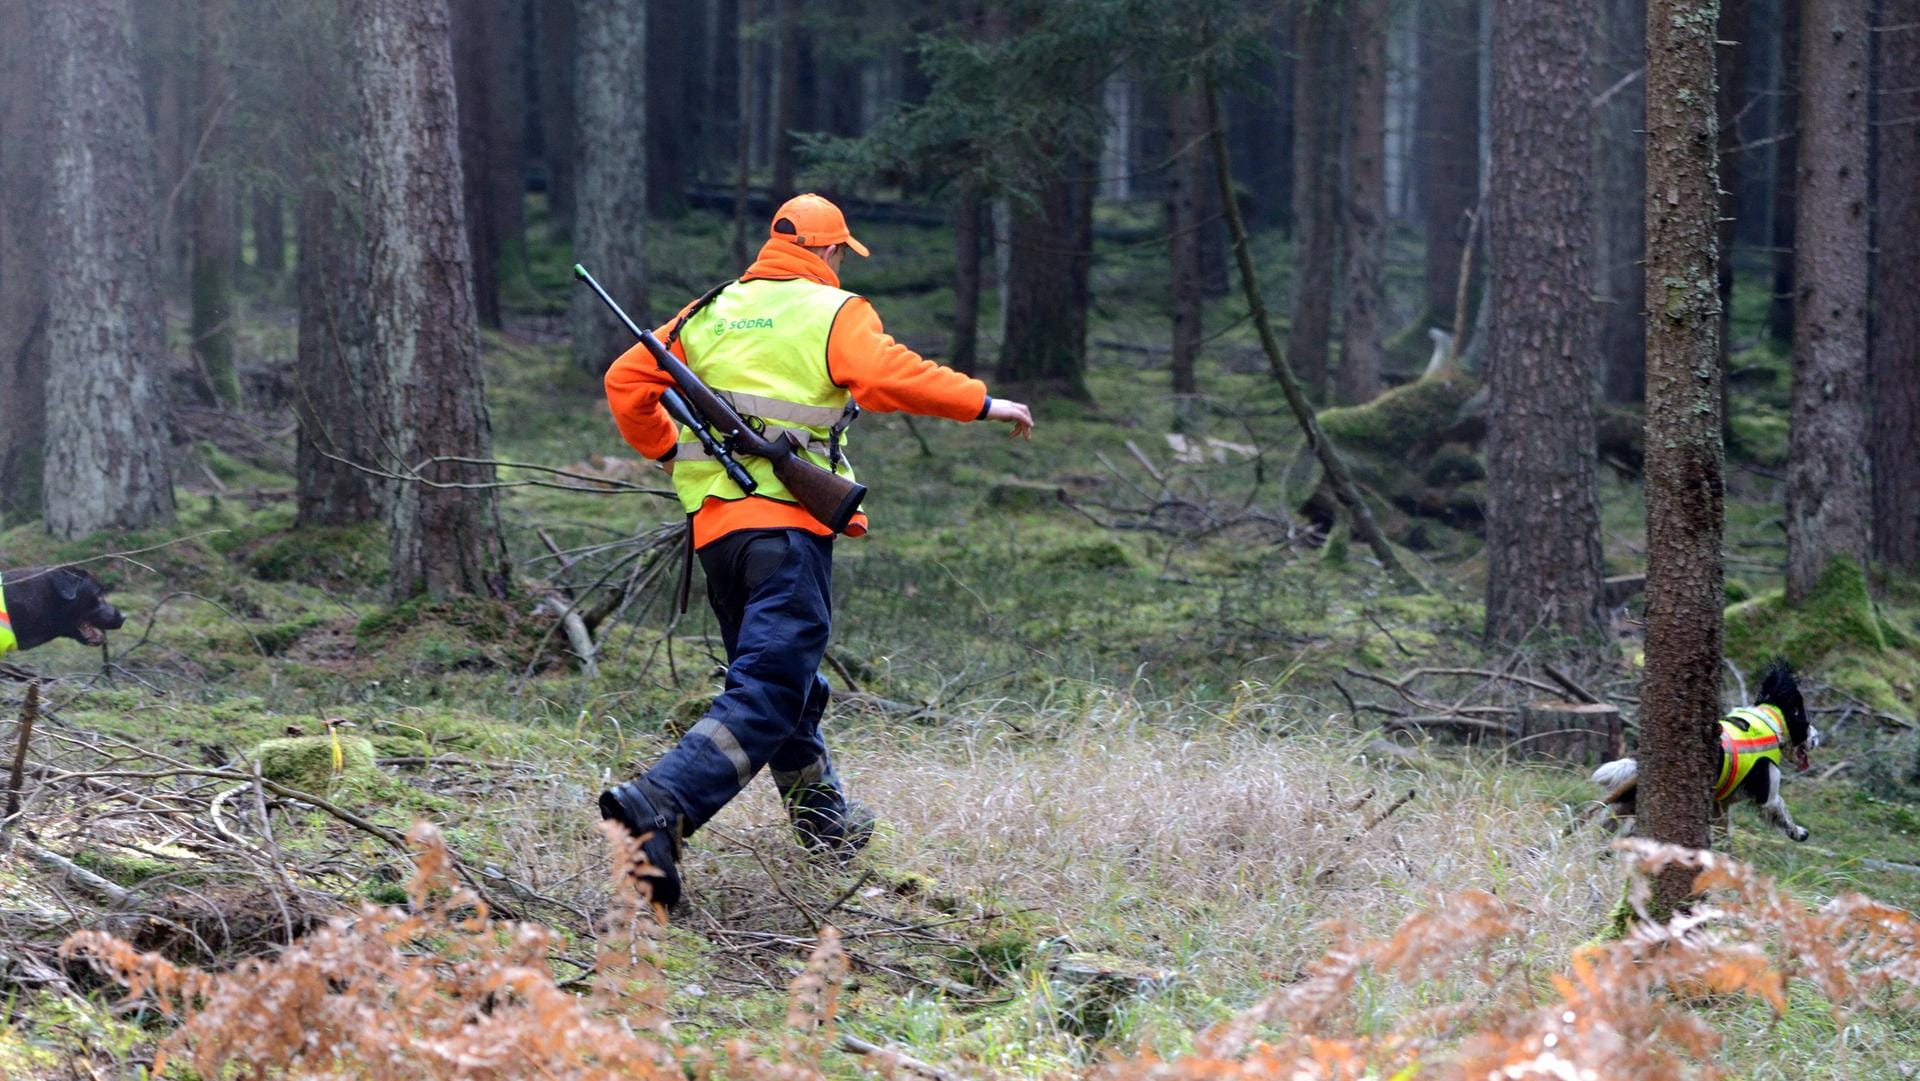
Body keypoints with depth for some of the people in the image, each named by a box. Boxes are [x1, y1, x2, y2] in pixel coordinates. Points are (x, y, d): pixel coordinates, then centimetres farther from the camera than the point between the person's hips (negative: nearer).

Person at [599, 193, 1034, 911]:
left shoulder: (711, 313, 17)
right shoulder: (833, 313, 0)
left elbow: (626, 381, 16)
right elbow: (887, 375, -17)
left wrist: (669, 453, 26)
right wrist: (983, 403, -11)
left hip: (713, 520, 7)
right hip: (786, 522, -7)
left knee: (781, 679, 22)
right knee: (769, 695, -12)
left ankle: (828, 828, 32)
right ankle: (658, 809, -31)